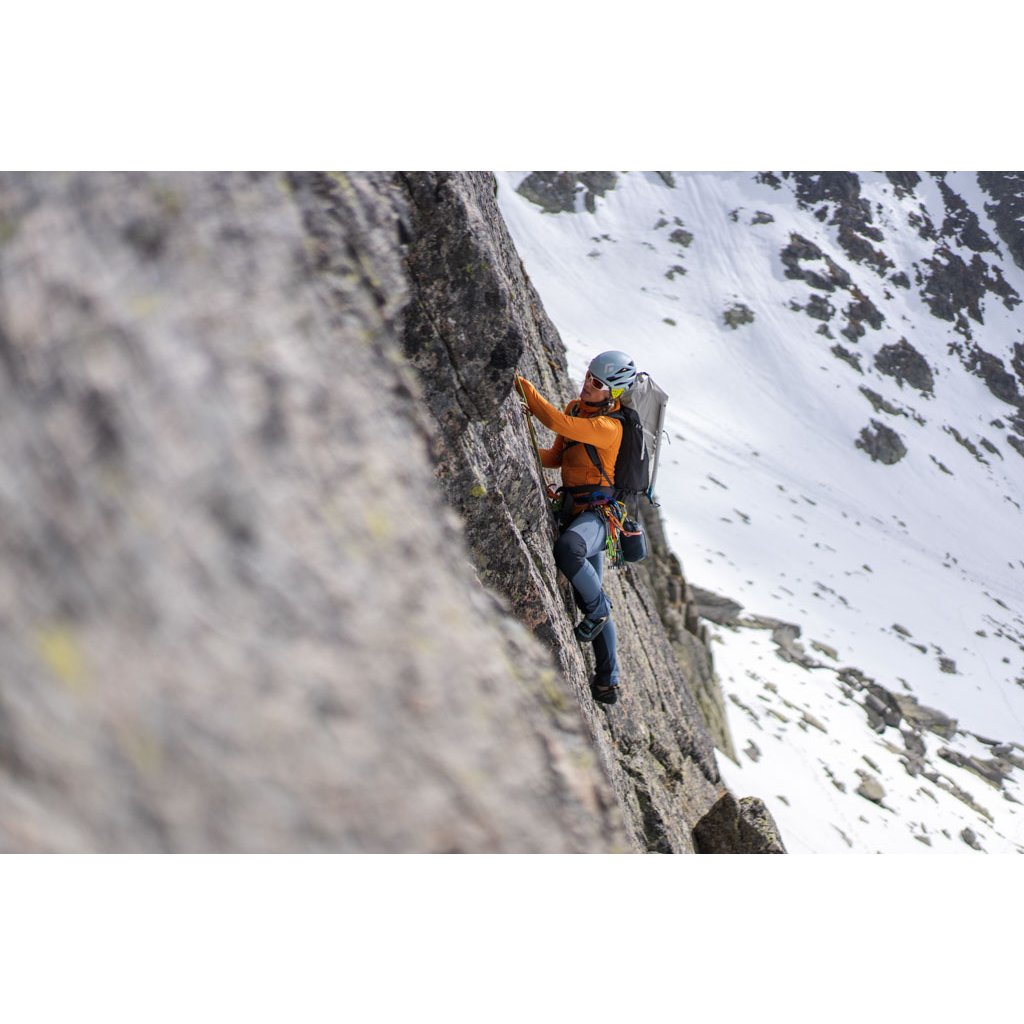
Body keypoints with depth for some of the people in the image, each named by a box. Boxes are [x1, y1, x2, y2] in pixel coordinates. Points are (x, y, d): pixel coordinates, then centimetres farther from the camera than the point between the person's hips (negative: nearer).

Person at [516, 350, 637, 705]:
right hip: (575, 511, 9)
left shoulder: (609, 426, -17)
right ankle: (608, 682, 24)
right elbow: (556, 457, 15)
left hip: (597, 513, -9)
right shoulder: (576, 408, 9)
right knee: (589, 596, 14)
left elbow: (558, 423, -29)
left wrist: (523, 386, -26)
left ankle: (599, 608, -13)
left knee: (568, 549, -41)